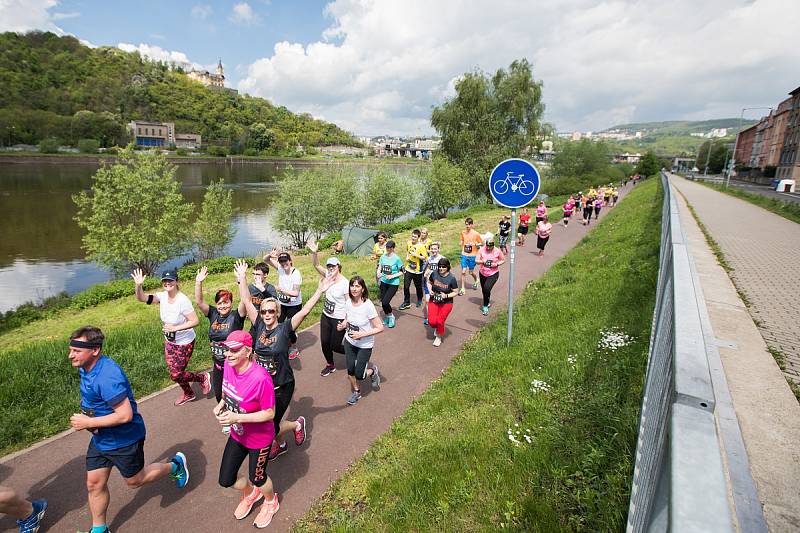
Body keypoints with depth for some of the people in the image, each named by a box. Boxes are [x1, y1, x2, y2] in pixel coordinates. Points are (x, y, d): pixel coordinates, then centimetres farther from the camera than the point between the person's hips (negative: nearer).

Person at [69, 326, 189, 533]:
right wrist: (85, 418, 1)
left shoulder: (107, 376, -34)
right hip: (100, 438, 8)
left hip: (124, 440, -8)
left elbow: (125, 415, -33)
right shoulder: (86, 367, -4)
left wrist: (89, 422, -25)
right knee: (94, 484, 15)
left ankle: (176, 465, 35)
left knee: (134, 480, 14)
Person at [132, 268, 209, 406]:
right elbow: (141, 298, -12)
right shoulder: (162, 296, -9)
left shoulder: (183, 300, -27)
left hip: (184, 343, -7)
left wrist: (175, 328, -29)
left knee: (176, 375, -1)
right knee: (174, 373, 19)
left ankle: (203, 378, 24)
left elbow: (195, 321, -25)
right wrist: (138, 285, -29)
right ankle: (188, 394, 44)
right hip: (169, 341, 7)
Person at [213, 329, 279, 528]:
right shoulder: (229, 364, -16)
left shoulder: (260, 378, -37)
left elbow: (269, 413, -27)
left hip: (259, 439, -6)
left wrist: (237, 417, -32)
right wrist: (221, 403, -12)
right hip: (237, 435, 6)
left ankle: (271, 502, 55)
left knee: (257, 478, 20)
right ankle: (250, 493, 54)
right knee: (225, 480, 19)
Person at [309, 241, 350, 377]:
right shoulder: (328, 275, -3)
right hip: (326, 316, 7)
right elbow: (316, 265, -9)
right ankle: (330, 365, 37)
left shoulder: (345, 283, -21)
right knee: (324, 343, 14)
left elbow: (349, 303, -18)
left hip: (339, 319, -6)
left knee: (334, 346, 5)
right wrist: (314, 252, -28)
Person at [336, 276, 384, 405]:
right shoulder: (348, 302, -9)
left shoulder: (368, 305, -26)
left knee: (359, 375, -2)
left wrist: (361, 334, -27)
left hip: (365, 345, -4)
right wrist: (342, 325, -13)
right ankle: (356, 392, 39)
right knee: (350, 370, 11)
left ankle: (373, 370, 32)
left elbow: (380, 328, -21)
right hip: (349, 341, 5)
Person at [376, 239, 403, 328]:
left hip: (393, 283, -5)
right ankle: (386, 317, 35)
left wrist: (393, 276, -18)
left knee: (385, 302, -12)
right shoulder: (383, 257, 1)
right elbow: (379, 268, 10)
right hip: (383, 282, 5)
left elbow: (401, 272, -6)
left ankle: (391, 316, 16)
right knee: (383, 302, 10)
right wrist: (378, 273, -11)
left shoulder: (396, 258, -12)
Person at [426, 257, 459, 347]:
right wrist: (430, 290, -8)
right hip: (433, 301, 2)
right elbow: (429, 282, 10)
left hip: (446, 303, -2)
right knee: (431, 321, -9)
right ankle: (436, 328, 31)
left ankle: (438, 337, 22)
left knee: (440, 321, -10)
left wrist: (446, 296, -22)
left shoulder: (452, 278, -16)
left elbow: (456, 292, -7)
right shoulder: (434, 274, -10)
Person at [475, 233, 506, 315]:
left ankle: (485, 306, -3)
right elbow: (477, 260, -4)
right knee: (484, 290, 17)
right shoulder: (482, 250, -9)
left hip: (493, 274, -3)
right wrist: (482, 261, -25)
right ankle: (487, 302, 47)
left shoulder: (497, 251, -12)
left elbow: (503, 260, 2)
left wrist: (497, 264, -17)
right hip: (482, 273, 3)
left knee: (487, 288, -22)